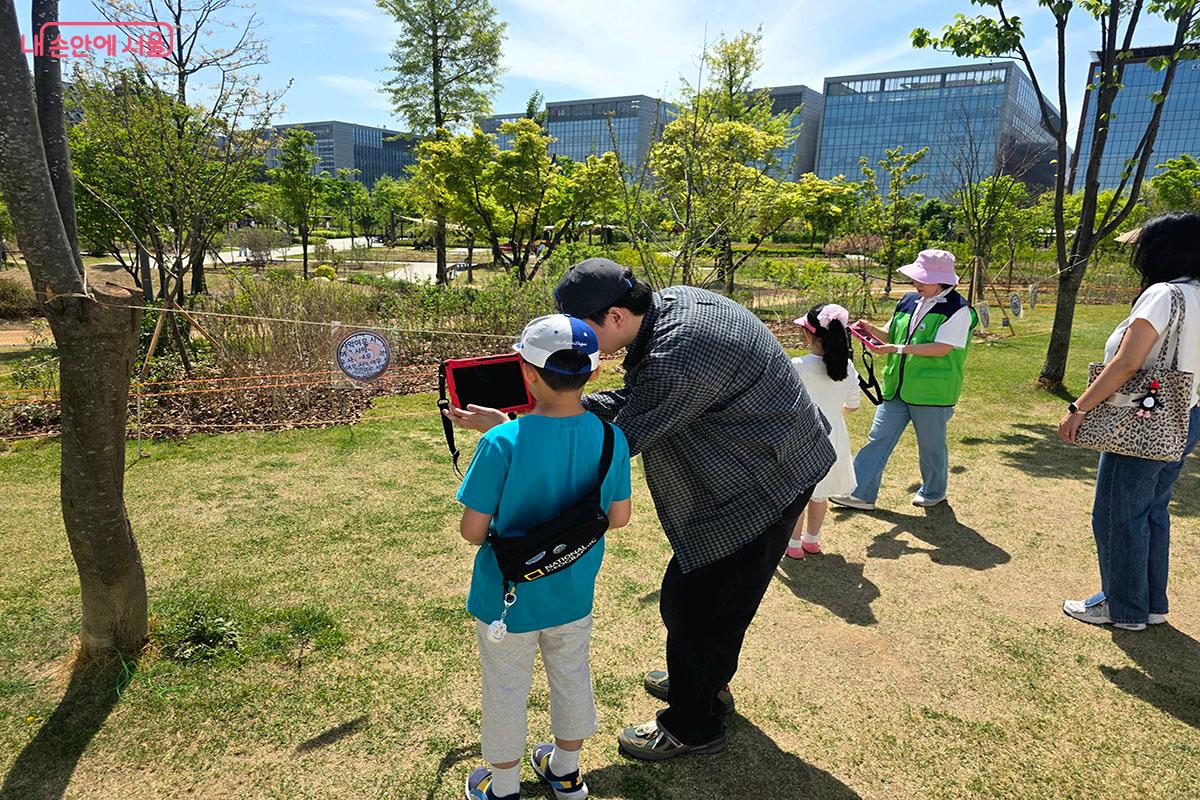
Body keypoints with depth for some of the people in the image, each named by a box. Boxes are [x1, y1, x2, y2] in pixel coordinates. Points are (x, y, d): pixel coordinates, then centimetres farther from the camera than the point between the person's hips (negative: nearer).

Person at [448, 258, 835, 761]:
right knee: (716, 591, 23)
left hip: (766, 481, -10)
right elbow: (628, 402, 3)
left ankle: (693, 726, 21)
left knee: (695, 601, 1)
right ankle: (705, 682, 45)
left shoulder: (676, 362, -34)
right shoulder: (669, 302, -4)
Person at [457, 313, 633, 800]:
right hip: (574, 595, 4)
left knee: (506, 689, 19)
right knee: (572, 676, 26)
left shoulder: (502, 443, -28)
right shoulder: (610, 437, -15)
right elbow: (619, 517, -4)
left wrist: (499, 530, 1)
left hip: (509, 599, -3)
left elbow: (472, 531, -21)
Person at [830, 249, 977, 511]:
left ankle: (933, 492, 35)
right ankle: (861, 494, 8)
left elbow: (942, 348, -22)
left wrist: (898, 349, -25)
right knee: (877, 438, 3)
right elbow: (892, 337, 15)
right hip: (897, 388, 6)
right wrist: (873, 331, -6)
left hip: (932, 391, -6)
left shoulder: (957, 309, -13)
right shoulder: (910, 301, 7)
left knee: (931, 445, 12)